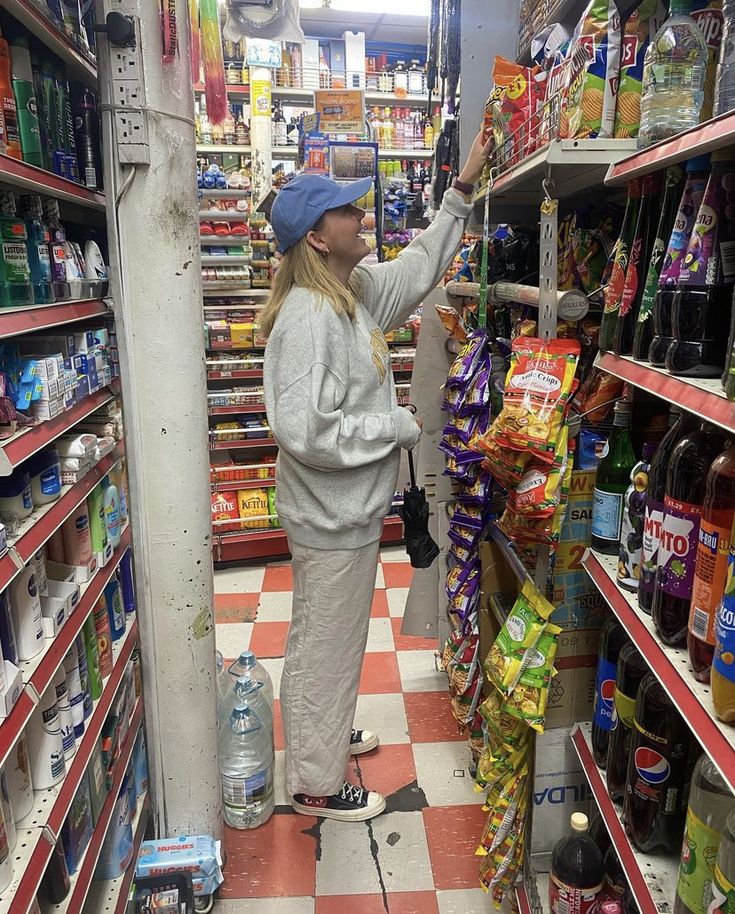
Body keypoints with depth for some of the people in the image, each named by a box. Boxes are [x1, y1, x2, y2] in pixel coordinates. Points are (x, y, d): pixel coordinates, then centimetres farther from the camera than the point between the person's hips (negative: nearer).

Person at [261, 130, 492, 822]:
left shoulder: (357, 292, 4)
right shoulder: (306, 318, -25)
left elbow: (420, 266, 20)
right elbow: (305, 431, -32)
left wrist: (463, 190, 14)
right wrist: (399, 426, -20)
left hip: (353, 506, 10)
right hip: (330, 515, -10)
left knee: (334, 638, 26)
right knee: (326, 647, 7)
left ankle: (325, 735, 49)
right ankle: (316, 785, 28)